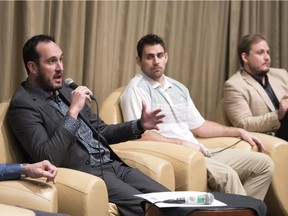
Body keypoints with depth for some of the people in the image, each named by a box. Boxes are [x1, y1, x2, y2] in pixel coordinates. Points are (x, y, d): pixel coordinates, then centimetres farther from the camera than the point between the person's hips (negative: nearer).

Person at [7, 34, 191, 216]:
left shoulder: (65, 92, 16)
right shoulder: (23, 104, -8)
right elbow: (47, 158, -20)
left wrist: (139, 126, 9)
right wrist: (73, 111, -21)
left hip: (112, 164, 8)